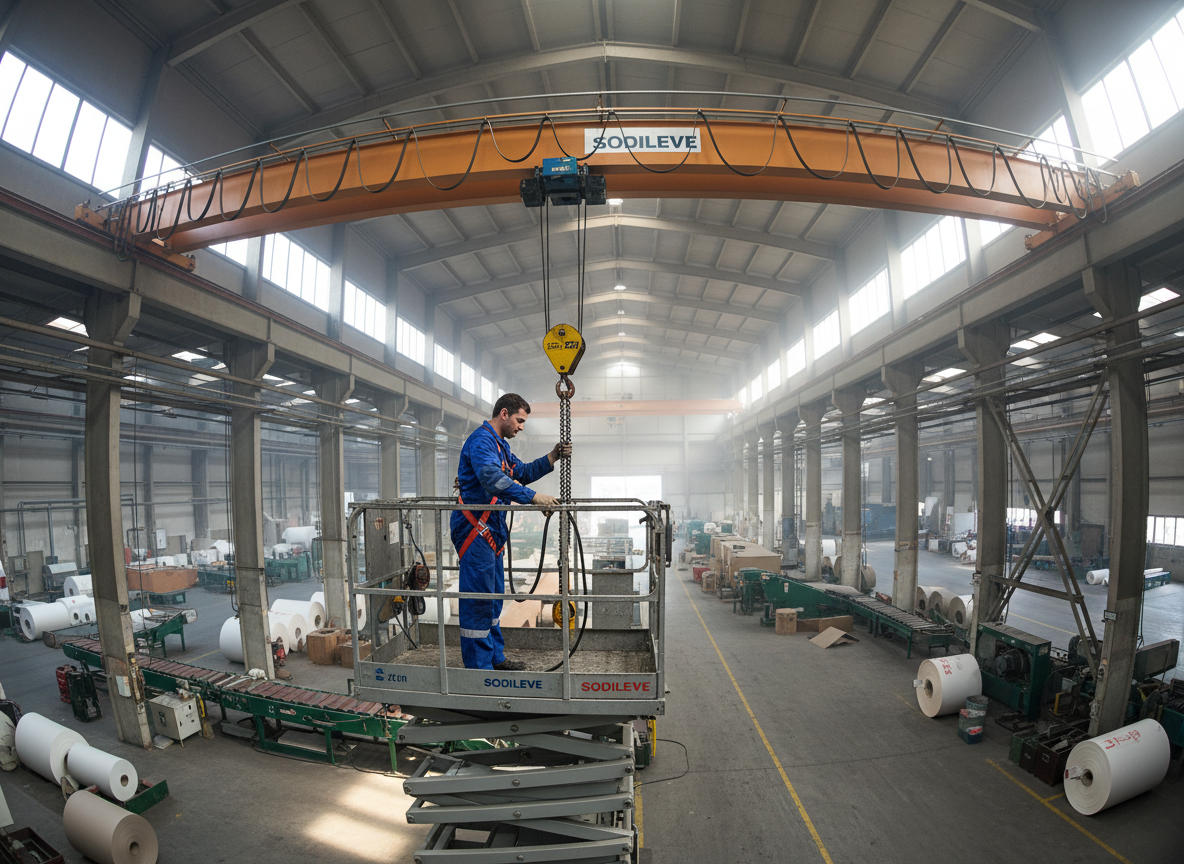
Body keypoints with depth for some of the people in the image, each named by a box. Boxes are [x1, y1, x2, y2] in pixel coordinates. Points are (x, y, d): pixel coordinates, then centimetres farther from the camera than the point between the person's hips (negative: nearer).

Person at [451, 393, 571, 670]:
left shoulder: (500, 444, 18)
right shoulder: (481, 441, -16)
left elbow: (522, 472, 22)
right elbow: (493, 479, -32)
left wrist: (552, 458, 8)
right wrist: (534, 497, -35)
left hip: (491, 531, 11)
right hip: (475, 530, -11)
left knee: (492, 597, 17)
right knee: (478, 598, -4)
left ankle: (495, 658, 29)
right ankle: (478, 667, 5)